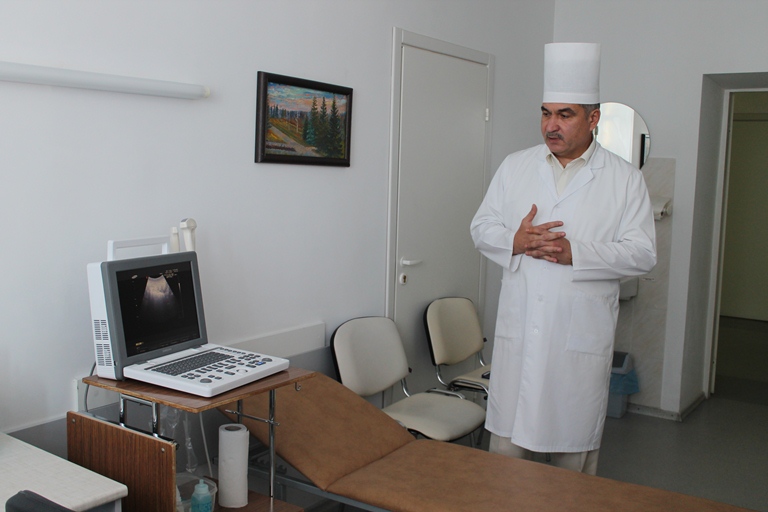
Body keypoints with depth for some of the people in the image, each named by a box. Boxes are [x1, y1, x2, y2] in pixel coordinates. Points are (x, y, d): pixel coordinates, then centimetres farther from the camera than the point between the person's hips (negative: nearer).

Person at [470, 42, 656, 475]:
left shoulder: (625, 179, 1)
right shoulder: (515, 167, 8)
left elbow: (643, 252, -4)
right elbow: (482, 227, 9)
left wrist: (575, 253, -18)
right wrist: (515, 241, -13)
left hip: (583, 336, -2)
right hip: (518, 330, 2)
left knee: (576, 445, 10)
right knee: (507, 439, 7)